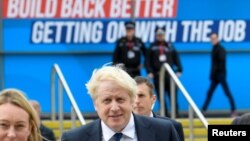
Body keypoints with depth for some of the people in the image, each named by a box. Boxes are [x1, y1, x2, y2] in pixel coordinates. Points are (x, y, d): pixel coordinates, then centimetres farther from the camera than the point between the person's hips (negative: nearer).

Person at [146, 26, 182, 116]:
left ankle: (176, 114, -1)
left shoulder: (170, 46, 11)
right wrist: (149, 72, -7)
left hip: (169, 74, 0)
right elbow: (148, 61, 4)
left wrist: (179, 70, 2)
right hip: (158, 75, 0)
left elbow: (176, 58, 12)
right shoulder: (152, 47, 8)